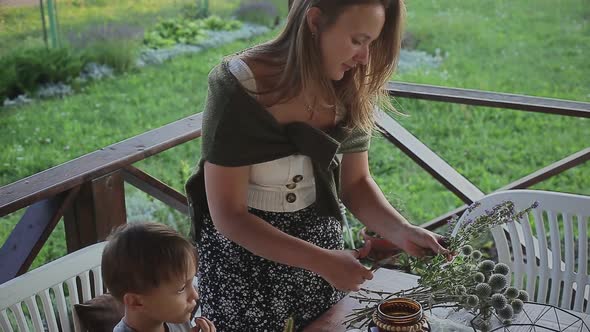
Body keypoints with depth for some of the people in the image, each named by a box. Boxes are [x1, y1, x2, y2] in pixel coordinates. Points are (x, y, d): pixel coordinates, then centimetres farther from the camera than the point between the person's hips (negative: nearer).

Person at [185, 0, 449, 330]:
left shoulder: (350, 87, -10)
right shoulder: (239, 89, -24)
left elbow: (355, 182, 1)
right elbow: (228, 215, -23)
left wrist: (402, 231, -16)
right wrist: (323, 262, -28)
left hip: (322, 244, 4)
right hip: (245, 255, -4)